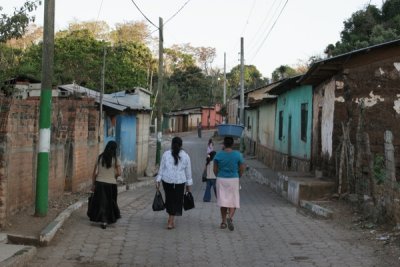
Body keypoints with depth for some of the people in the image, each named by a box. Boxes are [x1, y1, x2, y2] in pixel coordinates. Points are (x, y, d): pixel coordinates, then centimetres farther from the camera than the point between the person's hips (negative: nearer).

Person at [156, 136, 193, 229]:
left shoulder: (166, 154, 0)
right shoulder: (185, 156, 0)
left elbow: (161, 168, 0)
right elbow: (188, 171, 4)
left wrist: (158, 180, 4)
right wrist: (189, 184, 12)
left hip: (167, 181, 1)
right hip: (180, 181, -1)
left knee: (169, 199, 17)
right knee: (176, 201, 7)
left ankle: (171, 220, 27)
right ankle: (170, 222, 2)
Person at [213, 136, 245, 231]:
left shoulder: (218, 155, -5)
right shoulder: (238, 155, -6)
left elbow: (215, 169, 0)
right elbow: (242, 169, -1)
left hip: (221, 180, 1)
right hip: (234, 180, -1)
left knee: (223, 201, 10)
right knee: (234, 201, 7)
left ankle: (224, 222, 15)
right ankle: (230, 217, -17)